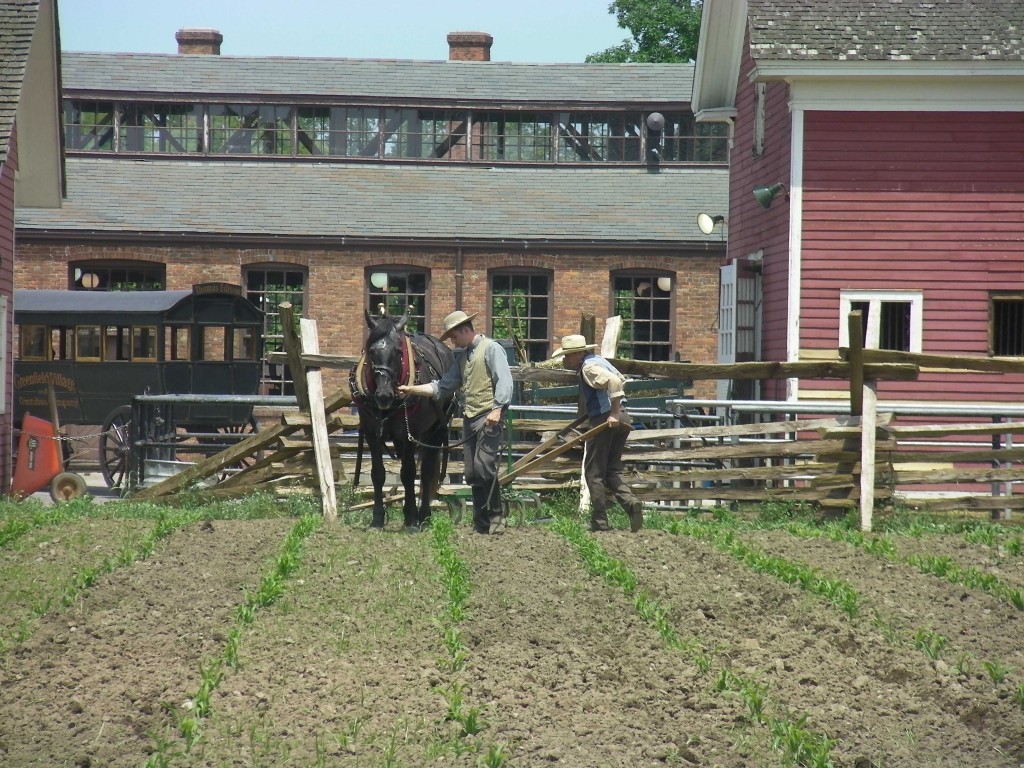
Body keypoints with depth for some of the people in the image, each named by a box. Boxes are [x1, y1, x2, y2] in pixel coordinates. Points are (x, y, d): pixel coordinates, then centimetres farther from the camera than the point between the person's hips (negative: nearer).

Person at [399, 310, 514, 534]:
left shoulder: (491, 349, -3)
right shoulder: (463, 356, 21)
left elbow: (504, 381, -13)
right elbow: (443, 386, 19)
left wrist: (497, 409, -23)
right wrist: (412, 389, 11)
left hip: (488, 417, -8)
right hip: (470, 419, 8)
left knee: (483, 467, -17)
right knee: (471, 473, 5)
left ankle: (496, 517, -8)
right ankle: (481, 524, 10)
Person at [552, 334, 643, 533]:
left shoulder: (588, 367, -11)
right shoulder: (598, 360, 18)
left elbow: (614, 382, -27)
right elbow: (621, 380, 31)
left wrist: (614, 413, -24)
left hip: (606, 419, -9)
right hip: (622, 418, 10)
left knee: (594, 472, 0)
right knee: (612, 470, 14)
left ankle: (600, 523, 0)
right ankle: (630, 502, -11)